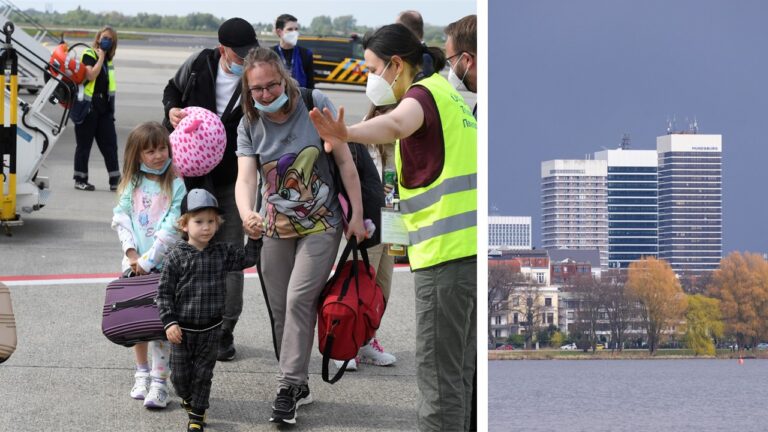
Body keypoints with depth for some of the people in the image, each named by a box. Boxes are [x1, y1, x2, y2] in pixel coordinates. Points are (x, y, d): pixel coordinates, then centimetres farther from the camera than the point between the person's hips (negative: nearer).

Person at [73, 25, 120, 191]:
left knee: (110, 144, 3)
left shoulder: (108, 59, 16)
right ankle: (80, 180, 9)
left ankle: (115, 181, 4)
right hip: (88, 107, -6)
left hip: (104, 108, 6)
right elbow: (91, 75, -22)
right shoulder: (88, 55, -6)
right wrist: (101, 57, -15)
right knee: (84, 144, 1)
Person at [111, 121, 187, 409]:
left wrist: (148, 260, -15)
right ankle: (142, 374, 23)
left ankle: (159, 383, -5)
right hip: (134, 265, 4)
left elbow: (171, 229, -11)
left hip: (163, 264, -3)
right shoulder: (131, 184, 7)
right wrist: (132, 254, -12)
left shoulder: (175, 186, -4)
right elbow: (121, 220, 1)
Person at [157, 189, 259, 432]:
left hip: (210, 328, 2)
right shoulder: (177, 256, -10)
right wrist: (169, 322, -12)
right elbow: (164, 292, -7)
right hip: (182, 328, -2)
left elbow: (247, 259, 6)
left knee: (203, 373, 7)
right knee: (180, 373, 8)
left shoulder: (222, 253, -1)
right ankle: (187, 397, 39)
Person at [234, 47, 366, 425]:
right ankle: (299, 385, 21)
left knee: (299, 299, -15)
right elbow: (245, 177, -17)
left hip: (320, 225, -4)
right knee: (280, 310, 7)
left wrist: (357, 214, -11)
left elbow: (345, 161, -7)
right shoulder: (249, 126, -5)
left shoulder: (315, 105, -12)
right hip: (276, 228, 4)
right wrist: (247, 215, -39)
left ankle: (288, 387, -11)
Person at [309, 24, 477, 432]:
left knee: (438, 376, -6)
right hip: (471, 248, 10)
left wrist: (345, 134, -52)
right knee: (459, 374, 15)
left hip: (446, 253, -10)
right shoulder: (448, 93, 18)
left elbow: (395, 125, -35)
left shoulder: (424, 94, -10)